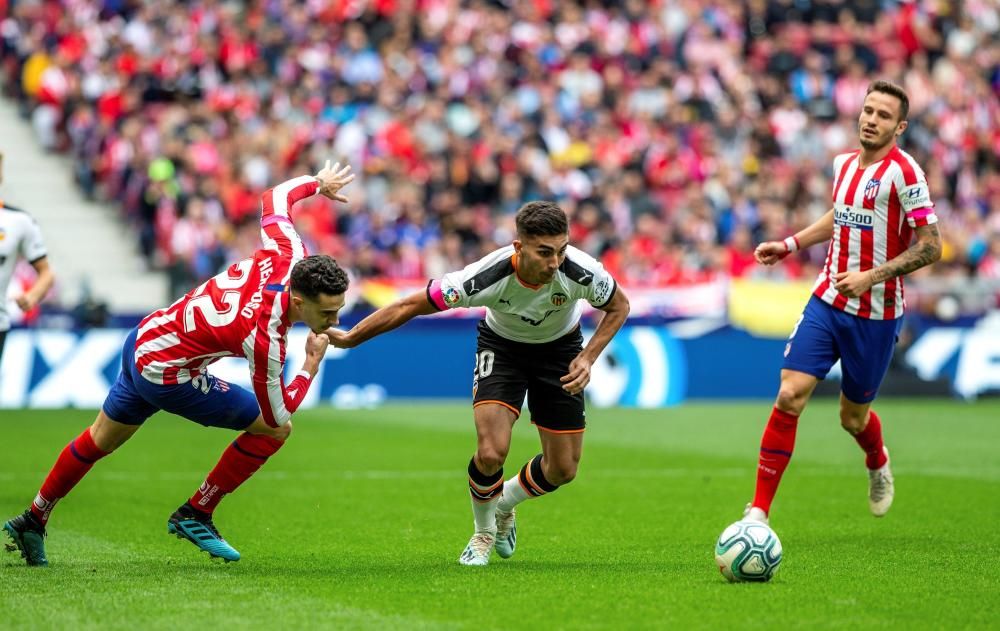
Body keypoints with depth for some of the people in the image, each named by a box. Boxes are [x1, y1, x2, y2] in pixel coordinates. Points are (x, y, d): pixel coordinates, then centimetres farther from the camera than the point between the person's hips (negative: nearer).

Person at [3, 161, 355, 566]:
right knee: (275, 432, -3)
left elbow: (274, 198, 1)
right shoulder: (265, 340, -34)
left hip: (143, 338, 8)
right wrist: (311, 367, -10)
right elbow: (276, 418, -19)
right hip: (166, 375, -8)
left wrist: (316, 182, 17)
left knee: (99, 441, 27)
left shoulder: (286, 256, -20)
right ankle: (194, 515, 11)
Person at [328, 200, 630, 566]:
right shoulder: (487, 278, -37)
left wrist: (587, 358, -22)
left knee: (562, 470, 0)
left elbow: (619, 307, -10)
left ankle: (503, 505, 34)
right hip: (501, 344, -2)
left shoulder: (581, 272, -33)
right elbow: (411, 306, -25)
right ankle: (484, 532, 10)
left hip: (560, 348, 2)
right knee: (491, 452, -22)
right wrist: (349, 338, -20)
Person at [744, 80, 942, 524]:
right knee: (790, 395, -11)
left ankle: (878, 464, 47)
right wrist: (790, 245, 18)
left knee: (853, 417, 9)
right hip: (827, 301, 4)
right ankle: (759, 511, -8)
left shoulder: (903, 172, -15)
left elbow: (930, 246, -16)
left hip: (875, 314, -4)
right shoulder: (844, 163, 6)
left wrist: (872, 276, -23)